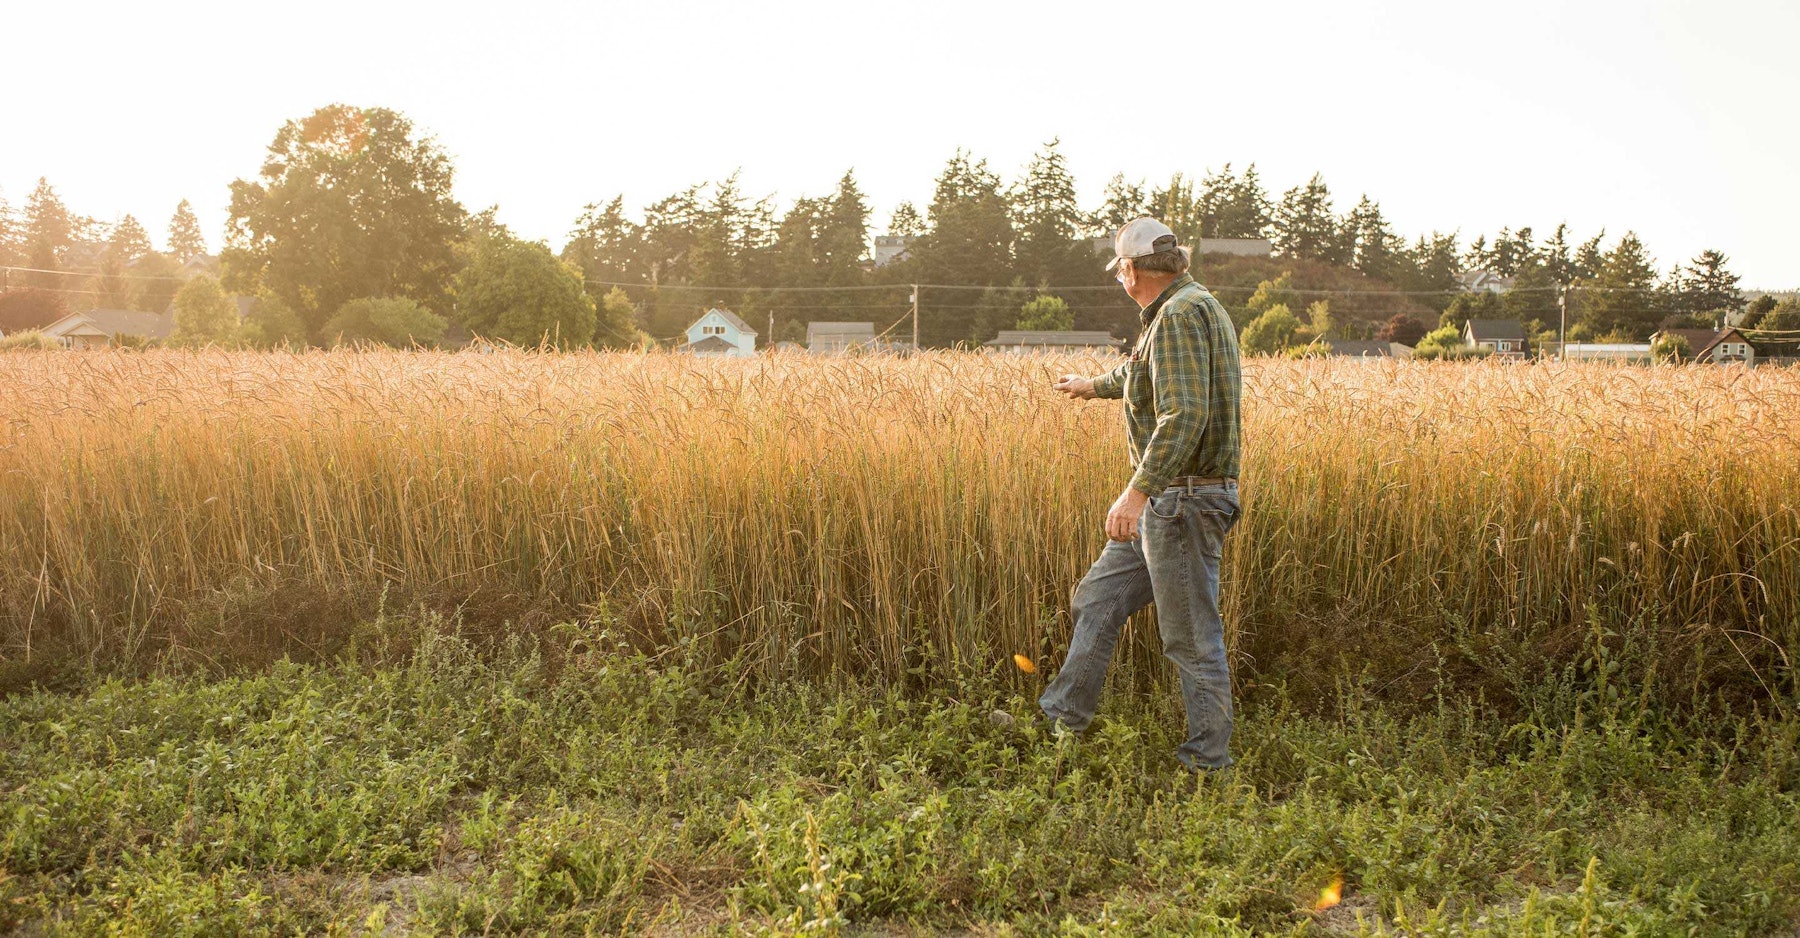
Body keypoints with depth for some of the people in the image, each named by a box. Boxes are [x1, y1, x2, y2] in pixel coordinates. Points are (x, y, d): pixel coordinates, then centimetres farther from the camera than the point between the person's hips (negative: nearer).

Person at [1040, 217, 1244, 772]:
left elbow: (1184, 413, -29)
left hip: (1184, 500, -11)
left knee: (1191, 637, -1)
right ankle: (1061, 718, 26)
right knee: (1097, 600, 16)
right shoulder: (1186, 308, 16)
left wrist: (1138, 490, -34)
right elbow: (1149, 373, 37)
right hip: (1167, 499, 11)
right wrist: (1096, 386, 55)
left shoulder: (1181, 314, -17)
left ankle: (1208, 760, 12)